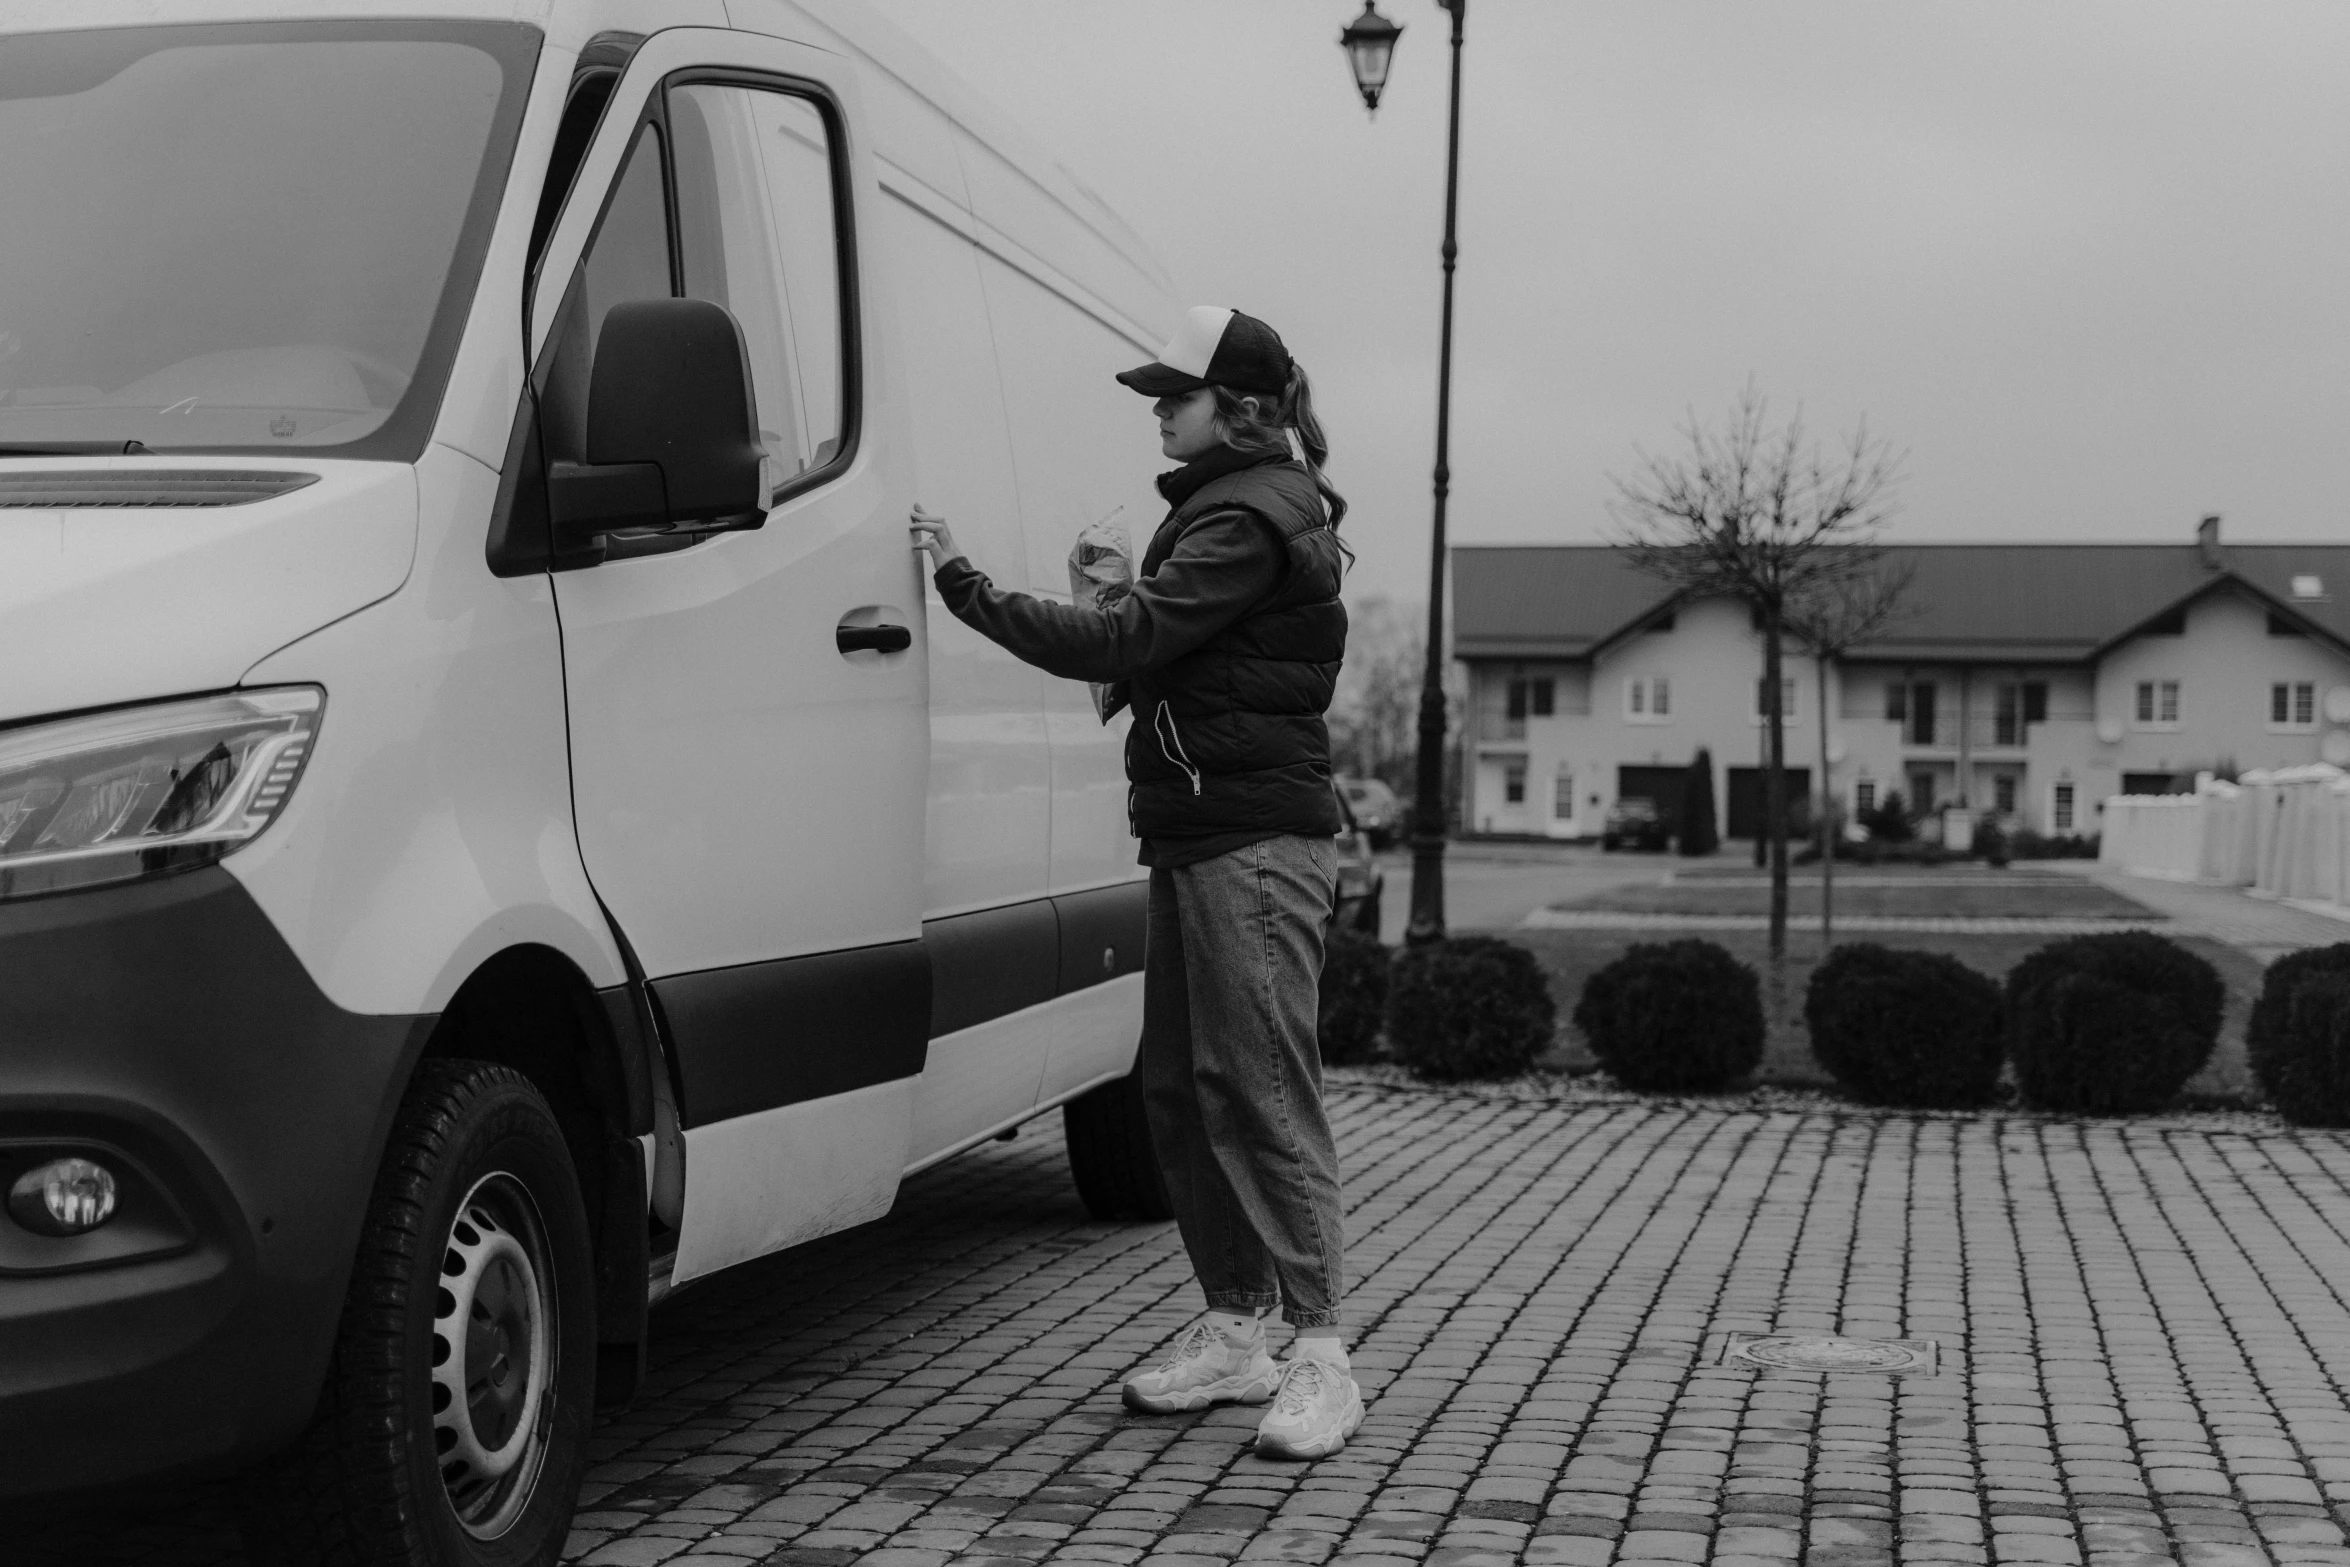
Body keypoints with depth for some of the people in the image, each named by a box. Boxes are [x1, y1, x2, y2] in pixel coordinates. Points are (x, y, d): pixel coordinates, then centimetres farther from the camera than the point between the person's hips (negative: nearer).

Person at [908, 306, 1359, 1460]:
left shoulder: (1249, 520, -13)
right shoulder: (1231, 507, 20)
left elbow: (1120, 645, -21)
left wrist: (963, 585, -18)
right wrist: (1120, 595, 3)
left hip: (1255, 843, -10)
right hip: (1201, 835, 10)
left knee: (1262, 1090, -11)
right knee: (1176, 1087, 11)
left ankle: (1318, 1353, -7)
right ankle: (1236, 1328, 19)